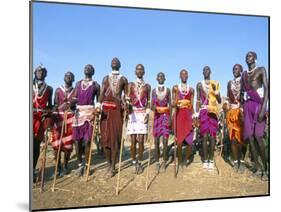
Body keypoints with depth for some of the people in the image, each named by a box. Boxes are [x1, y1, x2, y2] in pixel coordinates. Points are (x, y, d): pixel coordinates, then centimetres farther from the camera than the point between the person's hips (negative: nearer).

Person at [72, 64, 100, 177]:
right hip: (78, 112, 4)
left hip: (89, 112, -3)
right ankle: (80, 164, 14)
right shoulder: (78, 83, 18)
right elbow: (74, 98, 10)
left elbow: (98, 101, 6)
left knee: (87, 140, -5)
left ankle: (87, 165, 5)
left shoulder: (95, 85, 8)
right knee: (77, 140, 2)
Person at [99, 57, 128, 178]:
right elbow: (101, 94, 10)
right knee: (105, 138, 0)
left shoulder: (123, 79, 11)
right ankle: (109, 164, 16)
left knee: (115, 137, -4)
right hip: (106, 109, 2)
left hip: (117, 109, -2)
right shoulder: (105, 78, 17)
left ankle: (112, 167, 3)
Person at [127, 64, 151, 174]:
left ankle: (139, 163, 10)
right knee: (133, 140, -2)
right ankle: (134, 163, 11)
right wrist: (127, 107, -21)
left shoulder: (147, 86, 11)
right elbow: (127, 99, 0)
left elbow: (148, 102, 10)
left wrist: (147, 114, -3)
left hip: (143, 114, 0)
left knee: (141, 140, -3)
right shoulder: (130, 85, 9)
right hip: (132, 114, 0)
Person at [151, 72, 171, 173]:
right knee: (156, 141, 0)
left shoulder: (168, 90, 8)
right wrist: (153, 107, -15)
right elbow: (152, 104, 9)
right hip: (157, 115, 1)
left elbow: (170, 105, 5)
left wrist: (170, 117, -5)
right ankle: (157, 162, 9)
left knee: (165, 140, -7)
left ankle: (164, 162, 4)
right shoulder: (154, 90, 10)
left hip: (165, 115, -1)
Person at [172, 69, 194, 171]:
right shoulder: (175, 88, 9)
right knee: (179, 140, -3)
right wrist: (174, 104, -17)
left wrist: (194, 117, 3)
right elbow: (173, 103, 6)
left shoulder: (191, 89, 14)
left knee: (190, 141, -5)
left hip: (188, 115, 2)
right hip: (179, 115, -2)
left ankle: (186, 159, 19)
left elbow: (192, 105, 11)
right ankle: (180, 162, 12)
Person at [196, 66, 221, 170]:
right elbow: (198, 100, 10)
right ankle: (205, 160, 0)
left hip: (213, 112, 1)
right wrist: (196, 113, 0)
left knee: (212, 136, -2)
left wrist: (216, 91, -6)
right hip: (203, 111, -1)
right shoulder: (199, 84, 12)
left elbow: (219, 101, 11)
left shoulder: (215, 83, 12)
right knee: (204, 136, -5)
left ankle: (211, 160, 4)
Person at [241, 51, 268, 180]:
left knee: (258, 136, -14)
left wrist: (264, 108, -20)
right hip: (247, 105, 6)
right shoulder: (244, 74, 20)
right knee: (250, 136, -1)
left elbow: (266, 89, -7)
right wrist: (242, 109, 11)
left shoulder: (261, 70, 3)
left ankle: (265, 168, -6)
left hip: (258, 104, -5)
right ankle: (257, 167, 5)